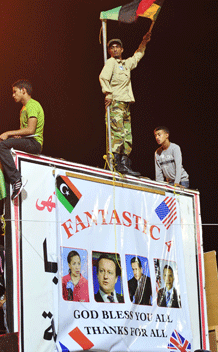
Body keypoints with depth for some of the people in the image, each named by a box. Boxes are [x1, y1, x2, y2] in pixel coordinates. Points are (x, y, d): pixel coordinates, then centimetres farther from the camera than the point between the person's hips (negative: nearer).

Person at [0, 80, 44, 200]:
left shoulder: (32, 105, -7)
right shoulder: (24, 108, 26)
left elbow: (31, 130, -18)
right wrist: (16, 135, 3)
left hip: (34, 142, -10)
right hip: (26, 142, 10)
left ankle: (17, 180, -32)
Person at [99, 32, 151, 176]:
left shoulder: (127, 63, 23)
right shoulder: (111, 62, 0)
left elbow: (137, 57, 44)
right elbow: (103, 77, -15)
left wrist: (144, 43, 43)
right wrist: (108, 93, -24)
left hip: (126, 103, 8)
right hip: (115, 101, -8)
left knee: (128, 136, 2)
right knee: (118, 133, -18)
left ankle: (125, 165, 1)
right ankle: (115, 162, -22)